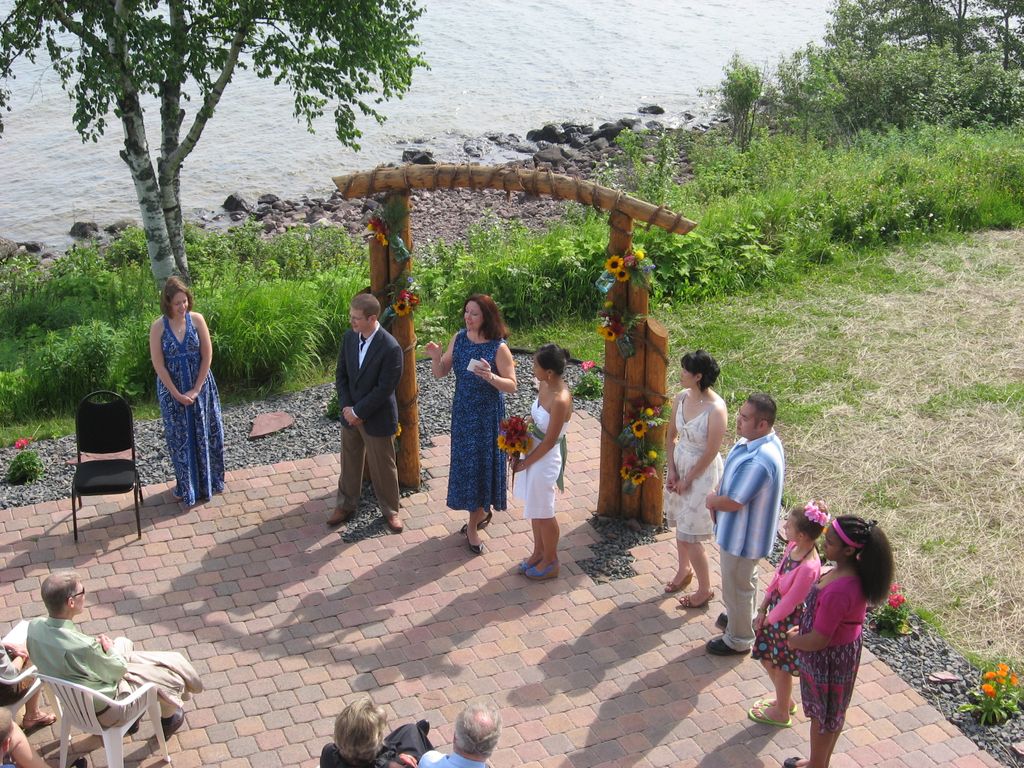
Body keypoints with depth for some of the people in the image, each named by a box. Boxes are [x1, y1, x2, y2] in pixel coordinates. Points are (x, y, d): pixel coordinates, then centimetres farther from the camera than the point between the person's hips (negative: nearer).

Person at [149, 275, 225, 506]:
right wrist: (177, 394, -13)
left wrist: (196, 389, -11)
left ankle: (208, 481, 30)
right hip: (172, 389, -1)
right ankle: (186, 486, 25)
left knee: (204, 433, 11)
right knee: (180, 436, 9)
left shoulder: (197, 319, -9)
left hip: (200, 386, 1)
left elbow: (207, 355, -7)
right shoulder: (158, 327, -13)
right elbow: (158, 364, -12)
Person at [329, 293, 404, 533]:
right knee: (349, 462, 20)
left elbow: (384, 389, -22)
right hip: (350, 414, 5)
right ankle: (345, 505, 38)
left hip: (377, 418, -5)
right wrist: (346, 407, -8)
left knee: (383, 467, 11)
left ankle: (390, 510, 30)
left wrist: (357, 411, -17)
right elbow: (341, 375, 2)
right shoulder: (349, 337, -5)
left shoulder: (390, 348, -24)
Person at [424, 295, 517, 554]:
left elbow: (512, 386, -16)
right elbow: (440, 373, 1)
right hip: (462, 412, 5)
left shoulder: (499, 347, -18)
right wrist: (435, 357, -20)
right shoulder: (458, 339, -3)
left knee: (479, 464, 2)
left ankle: (473, 527, 15)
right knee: (465, 463, 16)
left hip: (487, 415, -5)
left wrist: (490, 376, -34)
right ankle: (483, 511, 38)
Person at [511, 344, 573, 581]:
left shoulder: (560, 400, -30)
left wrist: (525, 462, -12)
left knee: (543, 512, 9)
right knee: (534, 507, 22)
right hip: (533, 451, 8)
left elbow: (549, 441, -23)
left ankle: (550, 562, 28)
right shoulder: (543, 385, -4)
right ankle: (538, 552, 41)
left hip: (546, 459, -8)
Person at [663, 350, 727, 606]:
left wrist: (688, 479, -13)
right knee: (681, 523, 23)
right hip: (679, 464, 7)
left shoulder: (716, 409, -27)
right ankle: (684, 569, 48)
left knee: (689, 535, 0)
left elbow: (711, 452, -21)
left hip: (702, 472, -7)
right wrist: (671, 470, -1)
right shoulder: (682, 397, -6)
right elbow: (671, 435, 5)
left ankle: (705, 589, 19)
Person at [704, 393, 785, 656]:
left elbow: (733, 503, -30)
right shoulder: (753, 440, -7)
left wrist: (711, 501, -11)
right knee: (745, 578, 31)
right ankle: (744, 617, 54)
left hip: (743, 534, -9)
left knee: (736, 585, 12)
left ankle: (739, 640, 33)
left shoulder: (759, 462, -38)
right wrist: (716, 497, -4)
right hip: (741, 528, 9)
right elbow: (730, 475, 9)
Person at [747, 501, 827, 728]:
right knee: (767, 659, 23)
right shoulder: (793, 546, -9)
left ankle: (781, 712, 39)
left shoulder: (809, 567, -35)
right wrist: (762, 610, 5)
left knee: (782, 667, 15)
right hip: (776, 611, 8)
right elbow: (777, 577, 2)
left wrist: (767, 620, -10)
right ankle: (786, 700, 47)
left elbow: (790, 602, -24)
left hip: (790, 620, -8)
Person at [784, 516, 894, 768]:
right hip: (845, 652, 9)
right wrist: (802, 629, 7)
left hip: (828, 659, -8)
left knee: (823, 716, 16)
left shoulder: (838, 591, -39)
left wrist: (794, 640, -10)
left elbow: (817, 641, -29)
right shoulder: (856, 570, -10)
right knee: (833, 713, 27)